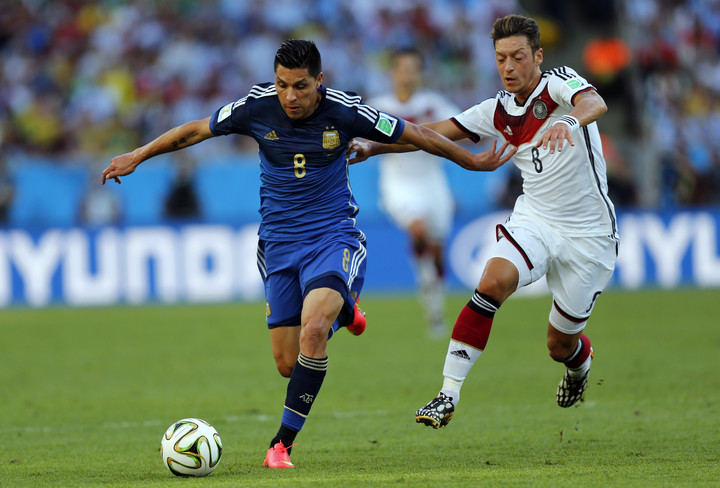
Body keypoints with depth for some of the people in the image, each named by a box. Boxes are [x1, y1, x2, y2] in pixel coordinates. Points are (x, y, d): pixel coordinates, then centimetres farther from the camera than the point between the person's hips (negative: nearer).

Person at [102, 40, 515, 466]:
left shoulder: (344, 111, -13)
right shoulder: (257, 107, -9)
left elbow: (416, 135, -1)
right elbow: (196, 130, 7)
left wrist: (474, 161, 7)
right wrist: (138, 156, 11)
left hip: (334, 236, -3)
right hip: (279, 243, 3)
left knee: (312, 331, -29)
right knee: (288, 364, 2)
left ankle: (283, 442, -18)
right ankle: (342, 311, 37)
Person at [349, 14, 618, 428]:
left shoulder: (559, 83, -14)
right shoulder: (498, 111, 2)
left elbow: (595, 103, -36)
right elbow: (436, 132, 6)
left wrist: (570, 120, -60)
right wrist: (373, 146, -5)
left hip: (587, 234, -4)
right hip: (534, 219, 4)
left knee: (561, 345, 5)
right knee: (494, 281, -28)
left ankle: (580, 362, 46)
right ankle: (449, 395, -28)